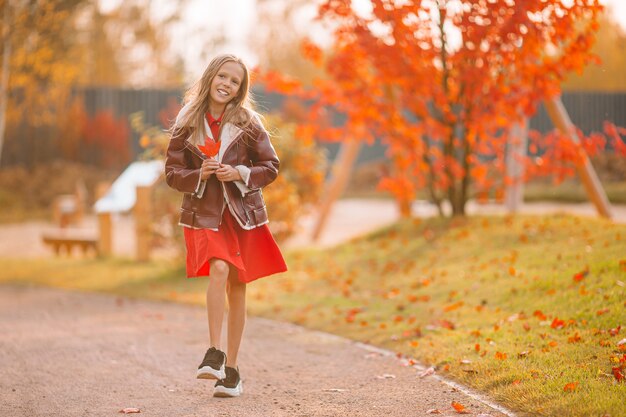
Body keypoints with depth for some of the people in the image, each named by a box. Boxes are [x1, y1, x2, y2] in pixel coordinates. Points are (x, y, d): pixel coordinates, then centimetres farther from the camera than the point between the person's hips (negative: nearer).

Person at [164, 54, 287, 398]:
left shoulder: (248, 123, 0)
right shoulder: (187, 124, 1)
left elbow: (270, 166, 4)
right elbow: (172, 173, 4)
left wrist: (239, 174, -12)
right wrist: (200, 175, -15)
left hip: (242, 214, 1)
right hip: (204, 213, -1)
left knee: (236, 287, 5)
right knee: (219, 269, -27)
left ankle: (231, 370, 14)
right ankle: (214, 353, -21)